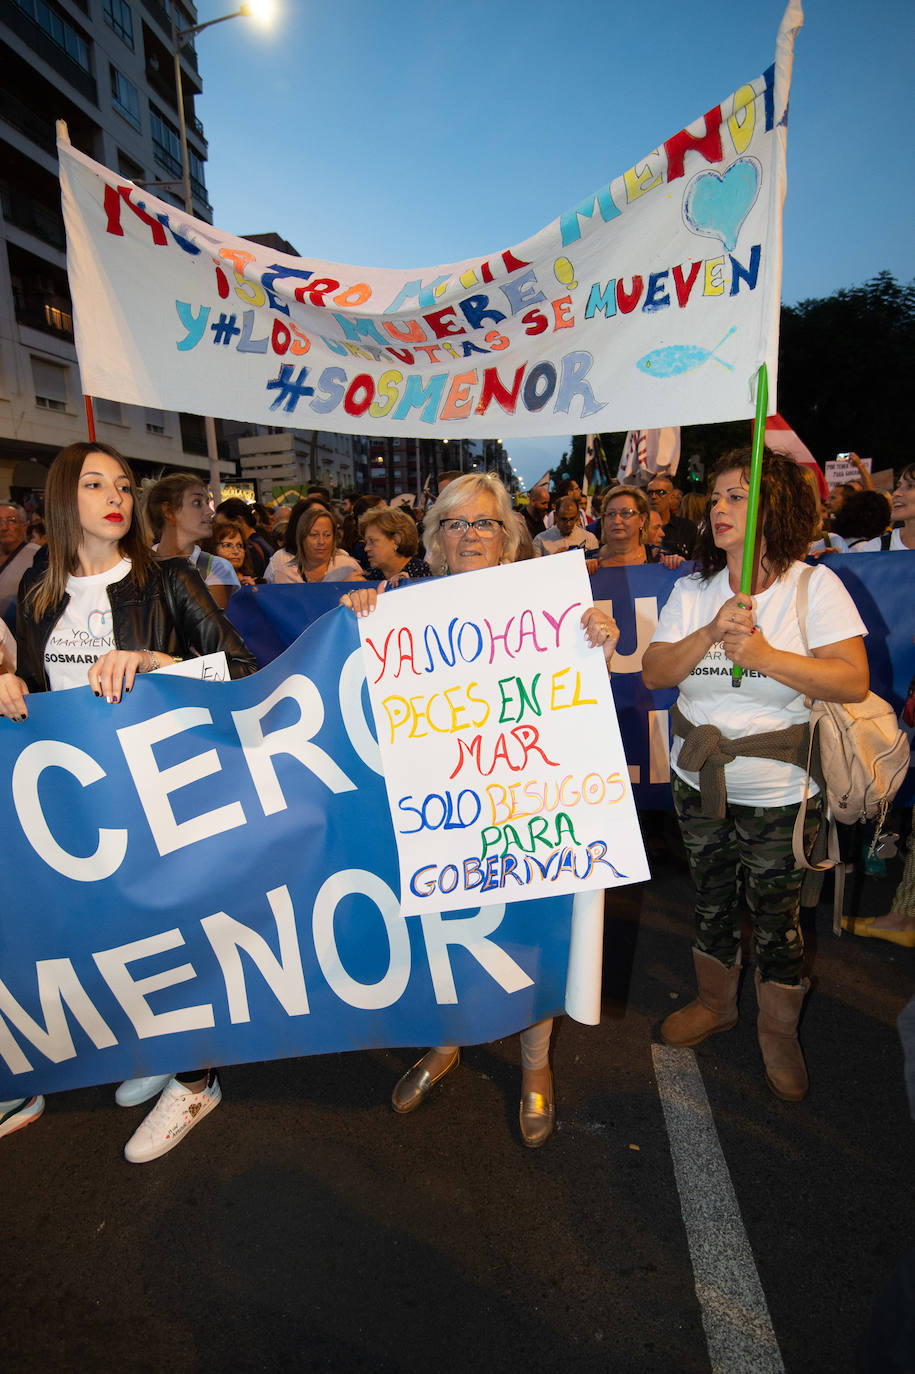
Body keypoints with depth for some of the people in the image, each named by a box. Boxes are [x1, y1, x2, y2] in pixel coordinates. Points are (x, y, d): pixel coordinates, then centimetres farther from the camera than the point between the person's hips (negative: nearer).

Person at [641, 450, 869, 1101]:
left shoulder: (813, 585, -10)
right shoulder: (691, 590, 2)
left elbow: (853, 681, -18)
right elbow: (654, 672, -6)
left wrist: (764, 653, -28)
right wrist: (711, 633, -21)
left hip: (778, 793, -3)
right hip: (699, 782, 4)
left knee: (776, 918, 9)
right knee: (711, 903, 19)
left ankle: (778, 1032, 35)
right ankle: (716, 1005, 44)